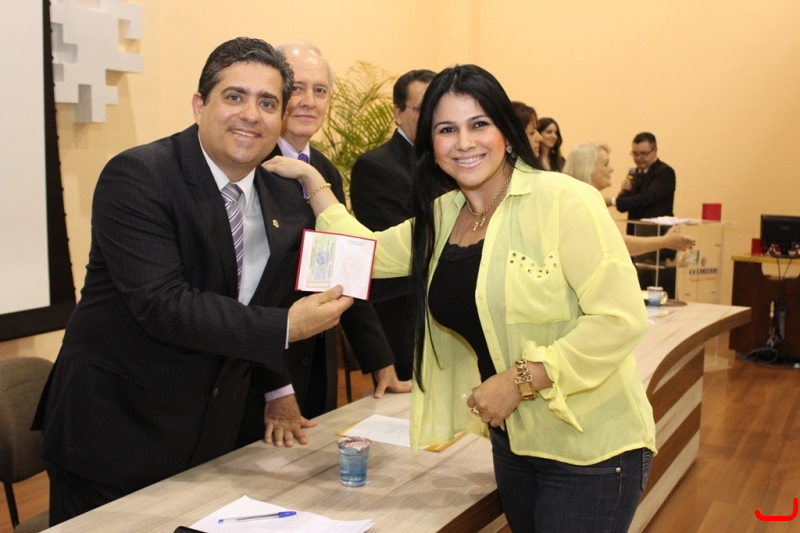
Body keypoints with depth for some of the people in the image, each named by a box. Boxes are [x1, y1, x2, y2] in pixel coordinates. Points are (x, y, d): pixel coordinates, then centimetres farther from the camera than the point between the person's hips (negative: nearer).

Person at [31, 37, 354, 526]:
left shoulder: (287, 202, 1)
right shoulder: (137, 176, -18)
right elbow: (162, 304, -27)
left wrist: (278, 390, 4)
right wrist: (285, 327, -27)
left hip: (213, 435, 6)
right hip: (113, 430, -5)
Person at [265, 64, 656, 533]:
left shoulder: (562, 200, -17)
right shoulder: (442, 216, 4)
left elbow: (621, 317, -20)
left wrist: (520, 379, -21)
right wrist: (310, 179, 9)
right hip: (514, 441, 6)